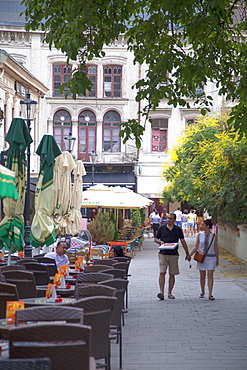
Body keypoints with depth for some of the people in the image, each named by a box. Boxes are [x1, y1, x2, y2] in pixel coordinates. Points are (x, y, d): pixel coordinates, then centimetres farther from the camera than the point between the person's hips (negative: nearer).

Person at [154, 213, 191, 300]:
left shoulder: (178, 230, 8)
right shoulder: (161, 229, 7)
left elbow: (183, 241, 12)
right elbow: (155, 239, 13)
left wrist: (187, 253, 11)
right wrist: (160, 242, -10)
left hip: (174, 254, 1)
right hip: (163, 254, -1)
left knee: (172, 274, 4)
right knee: (162, 273, -12)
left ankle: (170, 293, 12)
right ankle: (161, 292, -14)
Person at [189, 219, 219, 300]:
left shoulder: (214, 235, 0)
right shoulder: (200, 235, 3)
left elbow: (216, 248, 6)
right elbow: (196, 247, 5)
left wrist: (217, 260, 9)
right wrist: (189, 255, -5)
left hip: (211, 257, -2)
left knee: (210, 275, -8)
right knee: (202, 275, 7)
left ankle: (210, 294, -8)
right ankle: (202, 292, 23)